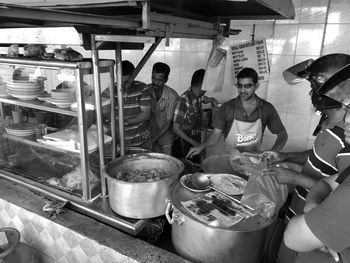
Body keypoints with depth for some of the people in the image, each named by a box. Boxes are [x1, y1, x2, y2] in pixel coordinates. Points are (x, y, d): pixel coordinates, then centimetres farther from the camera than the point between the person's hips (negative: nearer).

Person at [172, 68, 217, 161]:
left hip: (196, 141, 7)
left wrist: (212, 100, 0)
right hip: (184, 145, -7)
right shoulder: (184, 100, -23)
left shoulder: (198, 96, -2)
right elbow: (176, 128, -21)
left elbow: (206, 99, 24)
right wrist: (193, 142, -20)